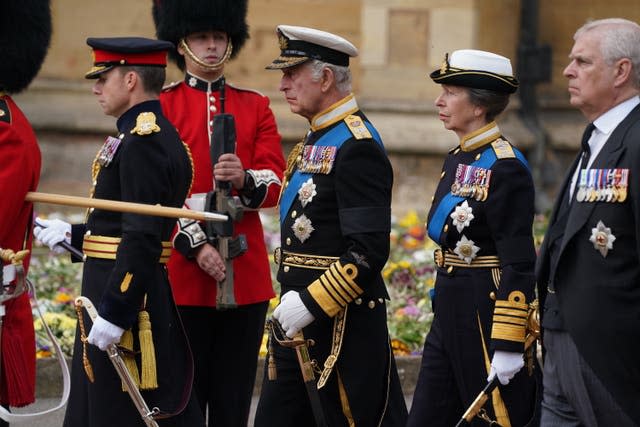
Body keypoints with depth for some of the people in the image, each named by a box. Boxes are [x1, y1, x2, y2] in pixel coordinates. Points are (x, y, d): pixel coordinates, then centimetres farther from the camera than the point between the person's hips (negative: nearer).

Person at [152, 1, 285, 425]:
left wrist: (245, 179, -20)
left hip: (246, 274, 3)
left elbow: (275, 184, 2)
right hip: (182, 274, -3)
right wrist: (196, 245, -16)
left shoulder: (256, 107, 12)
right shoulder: (160, 106, 3)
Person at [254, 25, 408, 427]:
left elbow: (370, 251, -22)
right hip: (301, 317, 10)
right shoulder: (315, 141, 14)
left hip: (344, 321, -10)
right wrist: (294, 298, 17)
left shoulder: (357, 146, -16)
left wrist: (311, 303, -23)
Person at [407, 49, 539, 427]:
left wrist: (508, 346, -21)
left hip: (489, 314, -9)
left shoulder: (506, 167, -16)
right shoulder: (457, 160, 12)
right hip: (450, 311, 9)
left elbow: (519, 265, -19)